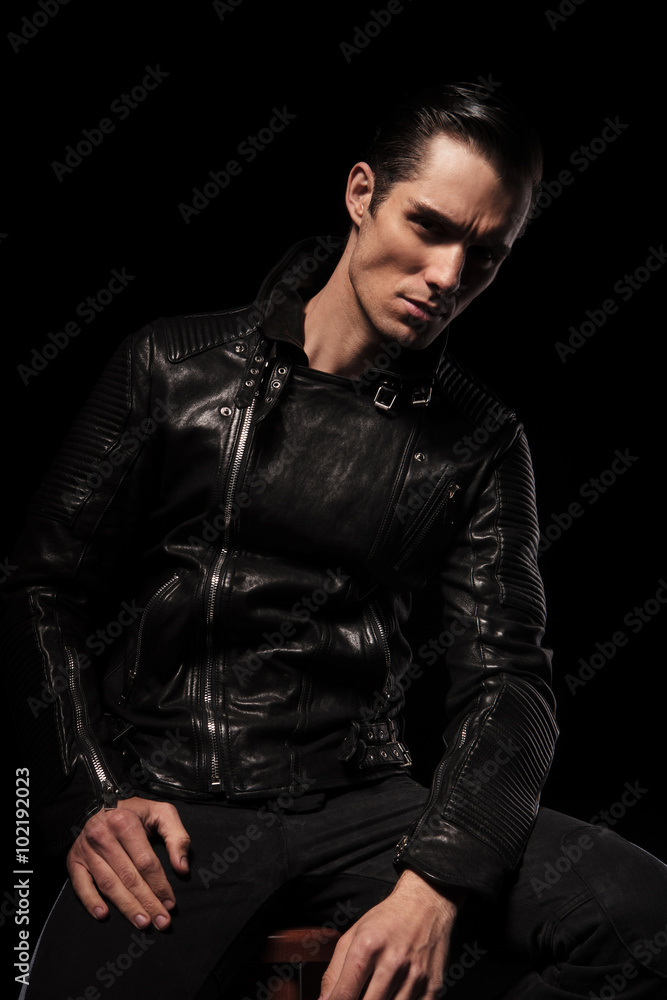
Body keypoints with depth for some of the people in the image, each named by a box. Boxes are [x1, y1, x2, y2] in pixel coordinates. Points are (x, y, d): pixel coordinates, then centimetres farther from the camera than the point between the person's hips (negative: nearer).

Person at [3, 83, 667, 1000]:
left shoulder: (478, 443, 8)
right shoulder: (174, 365, 6)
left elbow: (505, 675, 0)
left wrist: (435, 884, -18)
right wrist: (90, 794, -8)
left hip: (361, 802, 2)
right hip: (167, 799, -1)